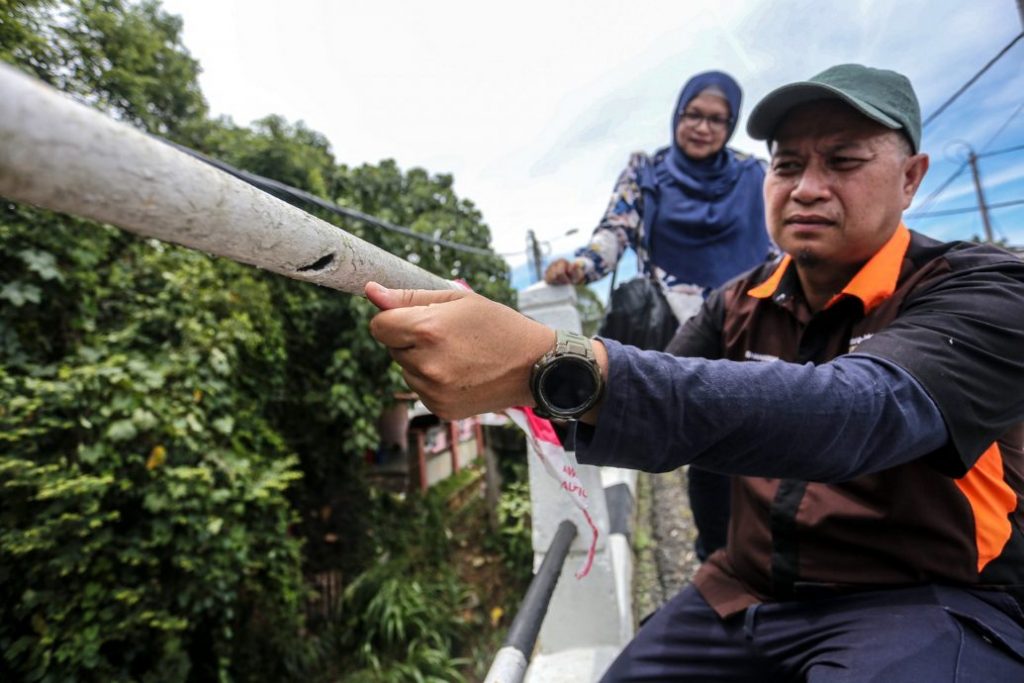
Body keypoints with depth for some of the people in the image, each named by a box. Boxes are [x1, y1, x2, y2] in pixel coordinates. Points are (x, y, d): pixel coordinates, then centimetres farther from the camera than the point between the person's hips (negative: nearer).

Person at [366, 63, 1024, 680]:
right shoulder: (739, 307, 5)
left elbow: (859, 411, -33)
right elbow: (654, 407, -2)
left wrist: (558, 367, -46)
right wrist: (520, 373, -23)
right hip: (746, 596, 5)